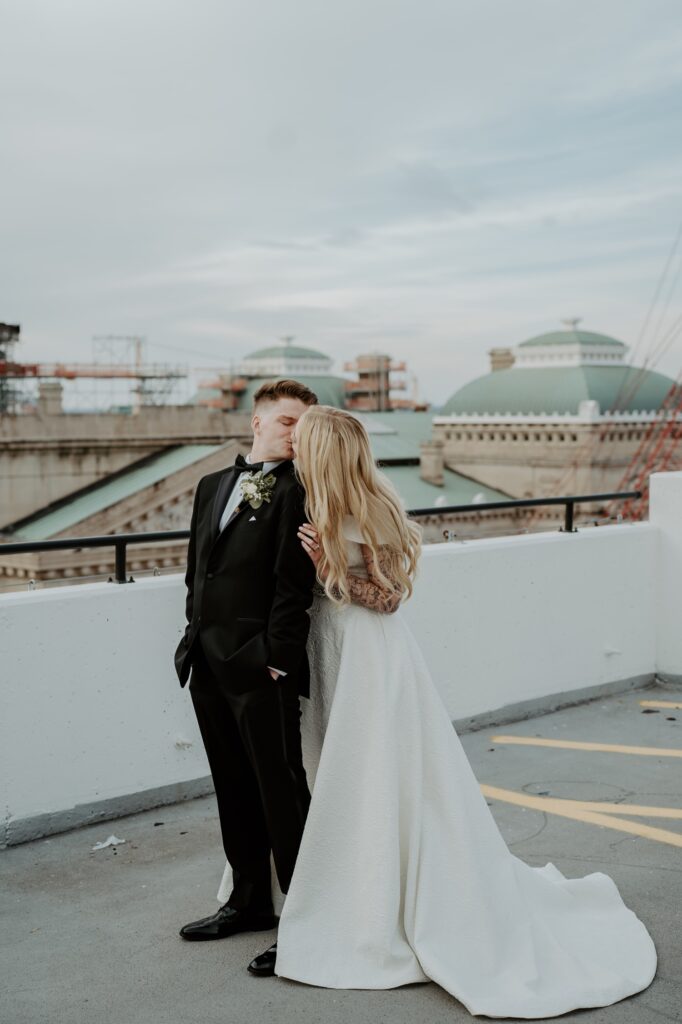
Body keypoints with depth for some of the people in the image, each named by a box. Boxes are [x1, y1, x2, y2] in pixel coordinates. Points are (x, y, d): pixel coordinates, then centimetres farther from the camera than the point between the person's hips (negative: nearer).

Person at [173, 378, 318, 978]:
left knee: (281, 788, 1)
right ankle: (251, 900, 31)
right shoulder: (212, 486, 17)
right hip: (208, 661, 7)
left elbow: (294, 584, -13)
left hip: (261, 664, -7)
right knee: (234, 788, 16)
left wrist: (276, 655, -16)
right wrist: (195, 636, 11)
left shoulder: (296, 491, -6)